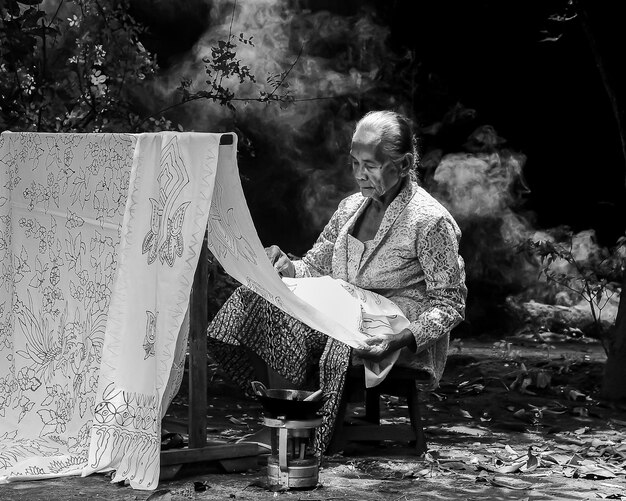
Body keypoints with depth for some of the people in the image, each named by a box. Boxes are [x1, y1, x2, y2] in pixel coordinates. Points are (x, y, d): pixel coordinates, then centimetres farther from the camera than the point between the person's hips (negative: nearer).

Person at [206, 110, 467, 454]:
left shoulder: (431, 221, -10)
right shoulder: (350, 208, 13)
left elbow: (449, 305, -10)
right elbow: (316, 267, 17)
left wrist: (403, 339, -27)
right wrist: (287, 268, -7)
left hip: (402, 342, -6)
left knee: (341, 346, -35)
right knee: (268, 301, -17)